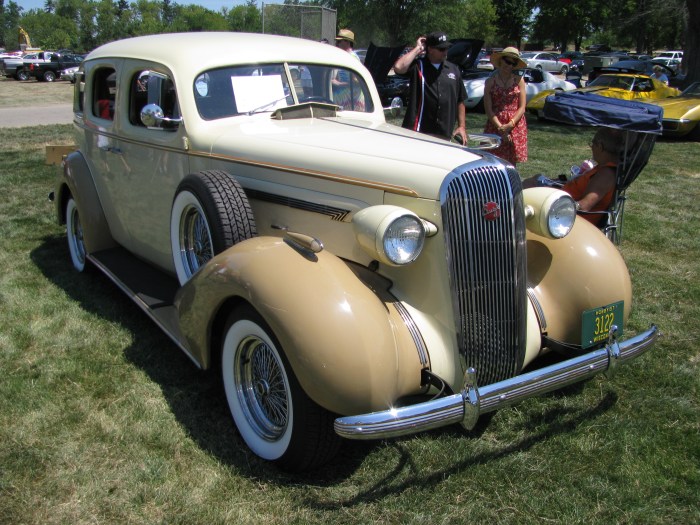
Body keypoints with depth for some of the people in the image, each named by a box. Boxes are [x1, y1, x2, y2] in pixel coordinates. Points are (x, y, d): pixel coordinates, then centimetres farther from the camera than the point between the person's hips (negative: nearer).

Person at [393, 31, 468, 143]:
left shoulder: (453, 70, 15)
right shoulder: (417, 66, 1)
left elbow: (460, 101, 20)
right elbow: (398, 67, -21)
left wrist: (462, 126, 10)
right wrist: (417, 49, -9)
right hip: (418, 133, -5)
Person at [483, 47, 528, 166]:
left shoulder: (519, 80, 6)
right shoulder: (490, 81, 3)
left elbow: (522, 107, 2)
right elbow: (488, 109, -2)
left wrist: (510, 125, -13)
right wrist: (500, 127, -13)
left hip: (516, 125, 1)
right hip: (495, 125, -1)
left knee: (511, 164, 3)